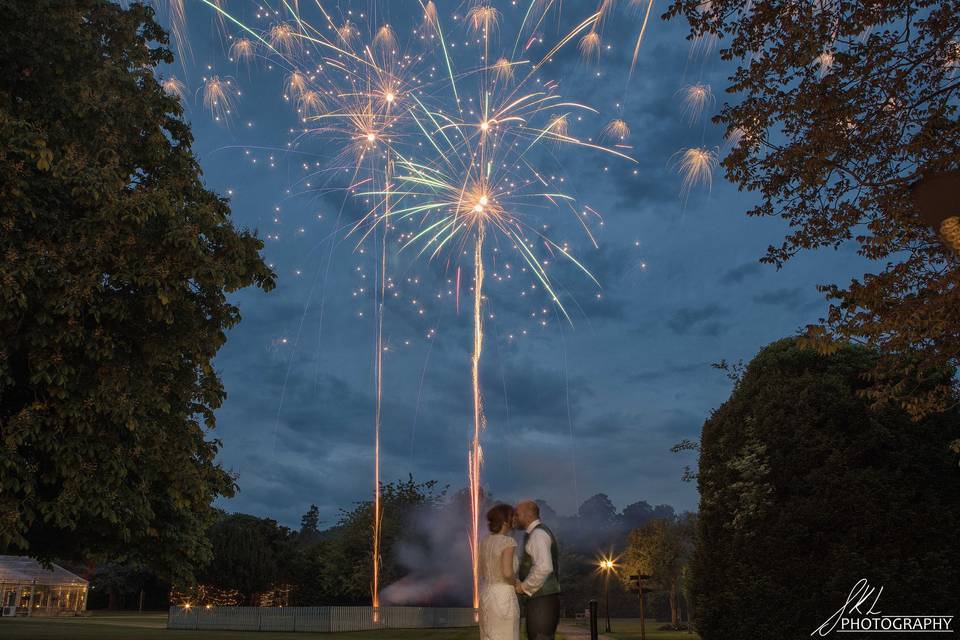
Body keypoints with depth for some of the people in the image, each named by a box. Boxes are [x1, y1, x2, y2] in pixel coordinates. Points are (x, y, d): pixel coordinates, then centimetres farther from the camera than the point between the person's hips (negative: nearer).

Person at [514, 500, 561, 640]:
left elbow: (544, 568, -26)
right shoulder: (540, 533, 19)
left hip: (541, 601, -10)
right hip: (544, 599, 10)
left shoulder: (537, 534, -13)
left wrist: (524, 587, -15)